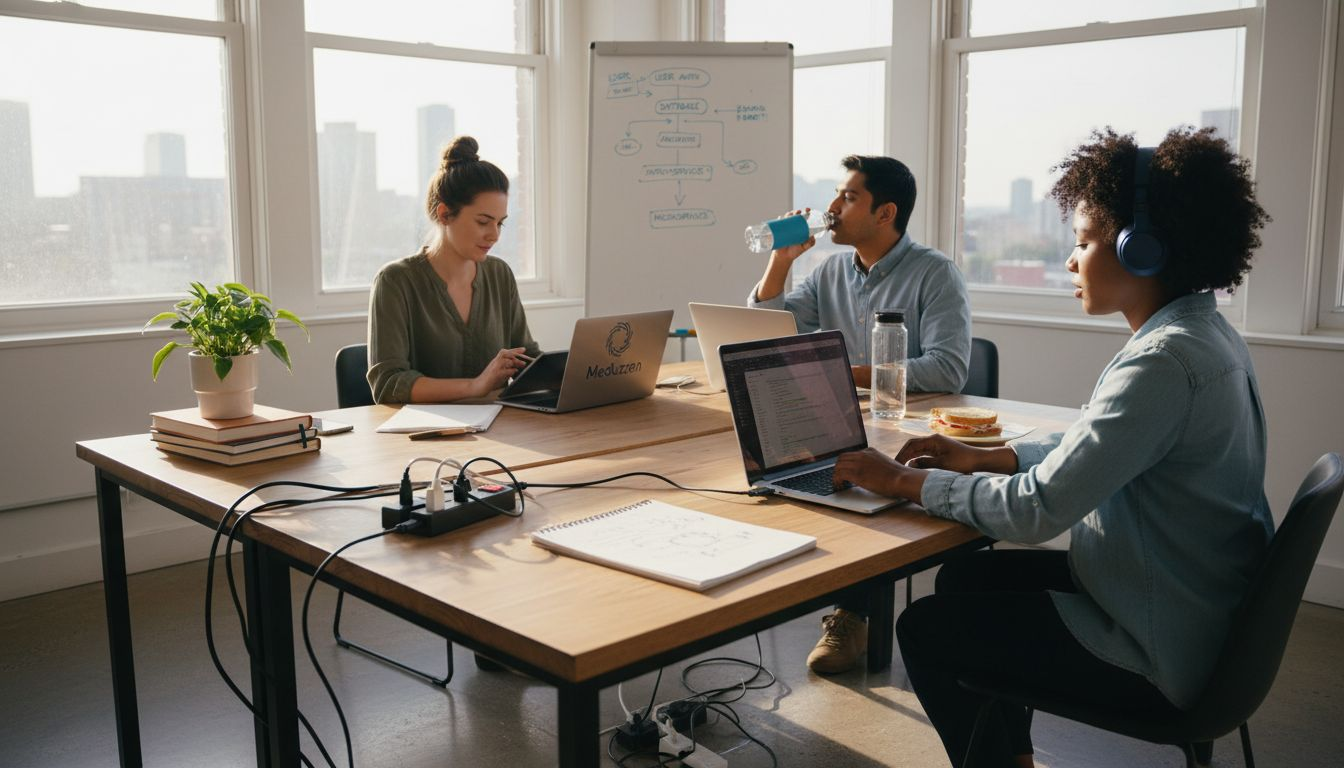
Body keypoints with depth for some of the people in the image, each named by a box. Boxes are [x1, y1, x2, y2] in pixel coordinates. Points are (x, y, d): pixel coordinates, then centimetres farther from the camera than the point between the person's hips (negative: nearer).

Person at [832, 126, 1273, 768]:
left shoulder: (1165, 363, -29)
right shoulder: (1204, 335, 4)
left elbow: (1035, 510, -29)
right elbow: (1090, 445, 15)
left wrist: (904, 481, -17)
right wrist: (982, 457, 4)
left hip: (1157, 651, -10)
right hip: (1190, 604, 10)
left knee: (925, 629, -1)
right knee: (964, 578, 18)